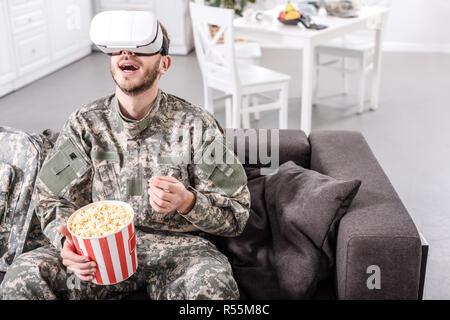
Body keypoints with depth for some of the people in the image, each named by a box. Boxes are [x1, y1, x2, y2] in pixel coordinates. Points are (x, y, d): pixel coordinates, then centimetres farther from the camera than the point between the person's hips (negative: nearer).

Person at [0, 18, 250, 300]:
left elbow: (237, 215, -3)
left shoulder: (197, 125, -4)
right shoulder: (85, 123, 4)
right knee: (23, 275, -23)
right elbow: (56, 201, 7)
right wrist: (68, 242, -16)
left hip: (177, 245, -2)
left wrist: (187, 201, -23)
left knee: (212, 286, -35)